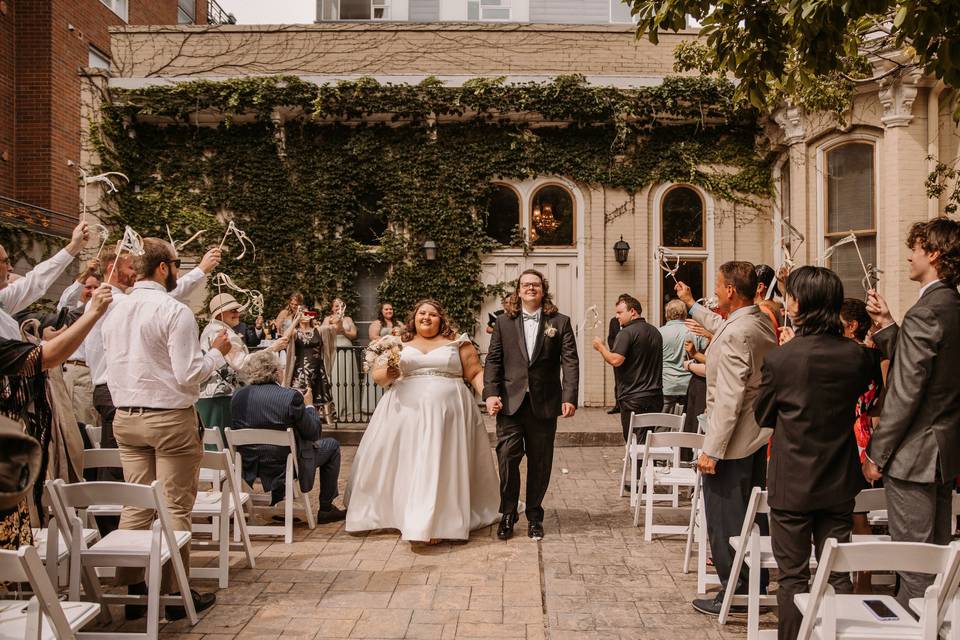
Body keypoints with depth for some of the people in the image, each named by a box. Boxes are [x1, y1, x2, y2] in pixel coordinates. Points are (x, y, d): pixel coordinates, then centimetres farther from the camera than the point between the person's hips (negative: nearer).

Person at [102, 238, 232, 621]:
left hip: (125, 418, 7)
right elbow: (189, 374, -17)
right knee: (175, 508, 2)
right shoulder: (174, 311, -14)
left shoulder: (114, 313, 7)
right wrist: (217, 352, -2)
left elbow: (112, 369, 13)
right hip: (170, 417, -6)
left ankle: (131, 590, 17)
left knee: (135, 505, 11)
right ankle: (175, 594, 9)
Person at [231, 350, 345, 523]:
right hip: (286, 466, -6)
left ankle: (277, 502, 39)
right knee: (332, 445, 18)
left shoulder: (237, 396, -6)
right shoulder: (291, 396, -22)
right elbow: (313, 433, -13)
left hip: (252, 468, 6)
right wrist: (309, 405, 5)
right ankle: (326, 509, 23)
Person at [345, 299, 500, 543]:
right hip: (406, 413, 2)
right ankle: (402, 515, 16)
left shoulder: (458, 343, 7)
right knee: (405, 466, 4)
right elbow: (378, 375, 11)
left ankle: (437, 524, -3)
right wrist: (388, 375, -11)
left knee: (441, 466, -5)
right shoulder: (399, 344, 12)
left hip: (446, 413, -2)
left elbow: (476, 373, 5)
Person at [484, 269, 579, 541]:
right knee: (507, 458, -4)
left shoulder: (560, 322, 5)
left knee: (540, 463, 9)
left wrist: (570, 397, -13)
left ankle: (534, 515, 24)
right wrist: (491, 393, -10)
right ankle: (507, 515, 12)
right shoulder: (504, 322, 8)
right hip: (510, 402, 0)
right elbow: (493, 360, 4)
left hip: (544, 404, 0)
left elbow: (570, 362, -2)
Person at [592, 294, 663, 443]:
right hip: (656, 396, 8)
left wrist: (600, 346, -6)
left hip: (633, 399, -8)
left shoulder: (627, 333, -12)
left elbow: (616, 360, -21)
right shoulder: (655, 332, 15)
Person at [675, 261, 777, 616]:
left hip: (732, 441, -10)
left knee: (725, 520, 3)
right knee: (752, 515, 19)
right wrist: (692, 305, 40)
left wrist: (712, 450, -24)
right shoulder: (762, 323, 5)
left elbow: (728, 398, -27)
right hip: (757, 436, 10)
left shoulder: (735, 335, -25)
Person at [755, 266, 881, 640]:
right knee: (838, 575, 14)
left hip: (792, 483, -3)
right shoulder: (857, 356, -7)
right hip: (839, 482, 4)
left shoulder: (780, 358, -18)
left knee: (793, 576, 9)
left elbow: (763, 416, -3)